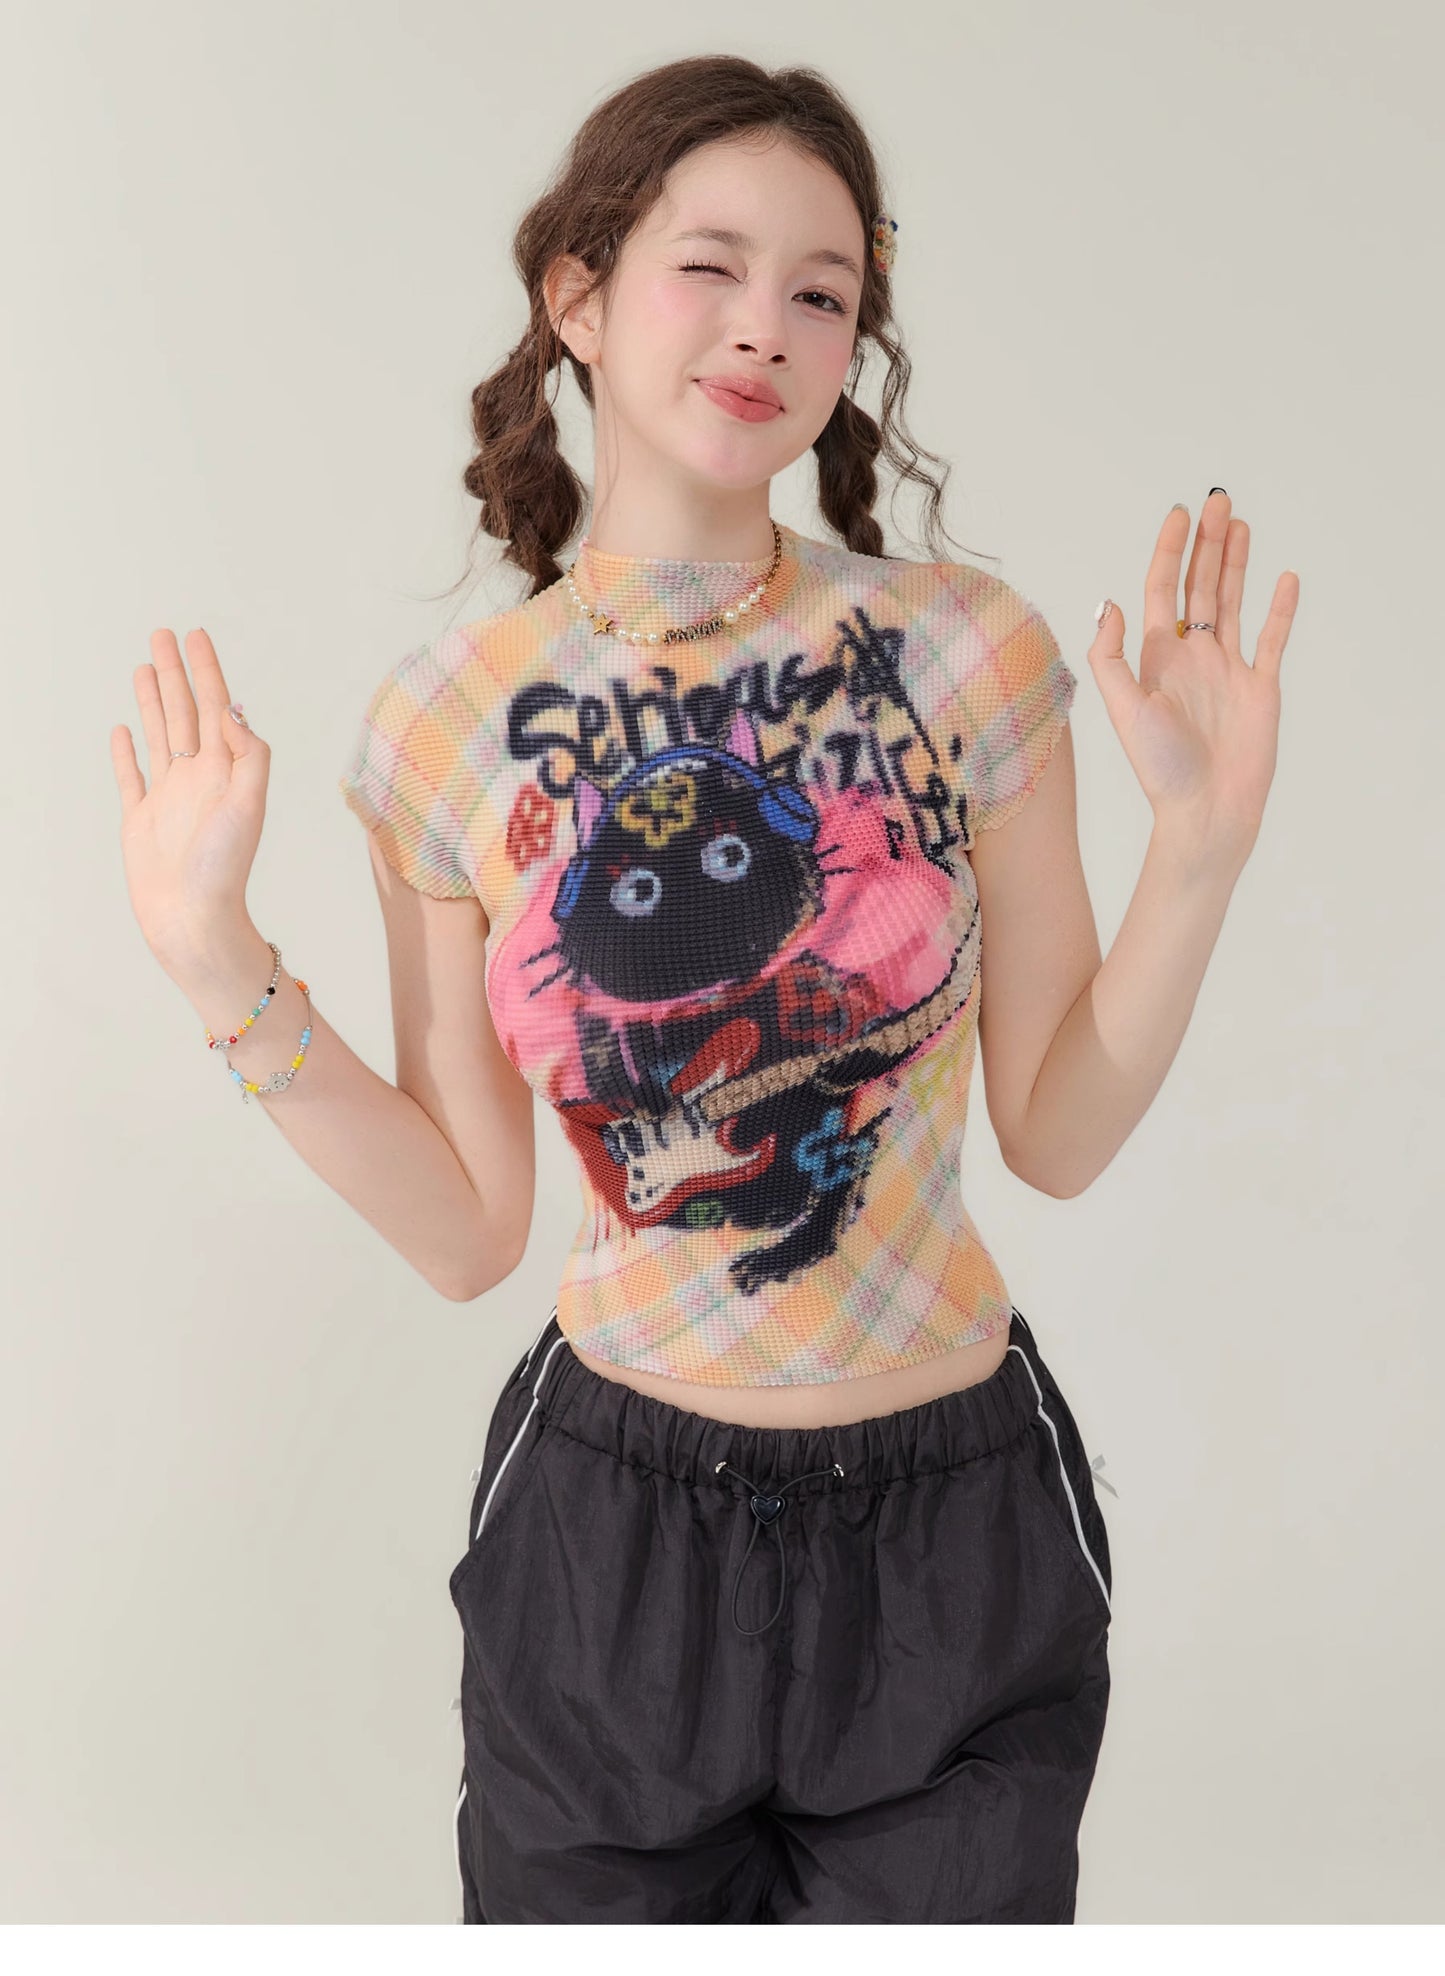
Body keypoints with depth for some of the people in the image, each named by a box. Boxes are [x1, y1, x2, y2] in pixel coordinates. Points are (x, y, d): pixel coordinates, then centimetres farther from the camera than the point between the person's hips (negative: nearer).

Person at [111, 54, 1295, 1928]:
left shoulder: (971, 650, -8)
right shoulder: (450, 719, -6)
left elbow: (1058, 1131, -4)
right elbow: (472, 1230, -4)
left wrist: (1203, 840, -15)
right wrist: (220, 963, -11)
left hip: (958, 1530, 0)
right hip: (610, 1520, 1)